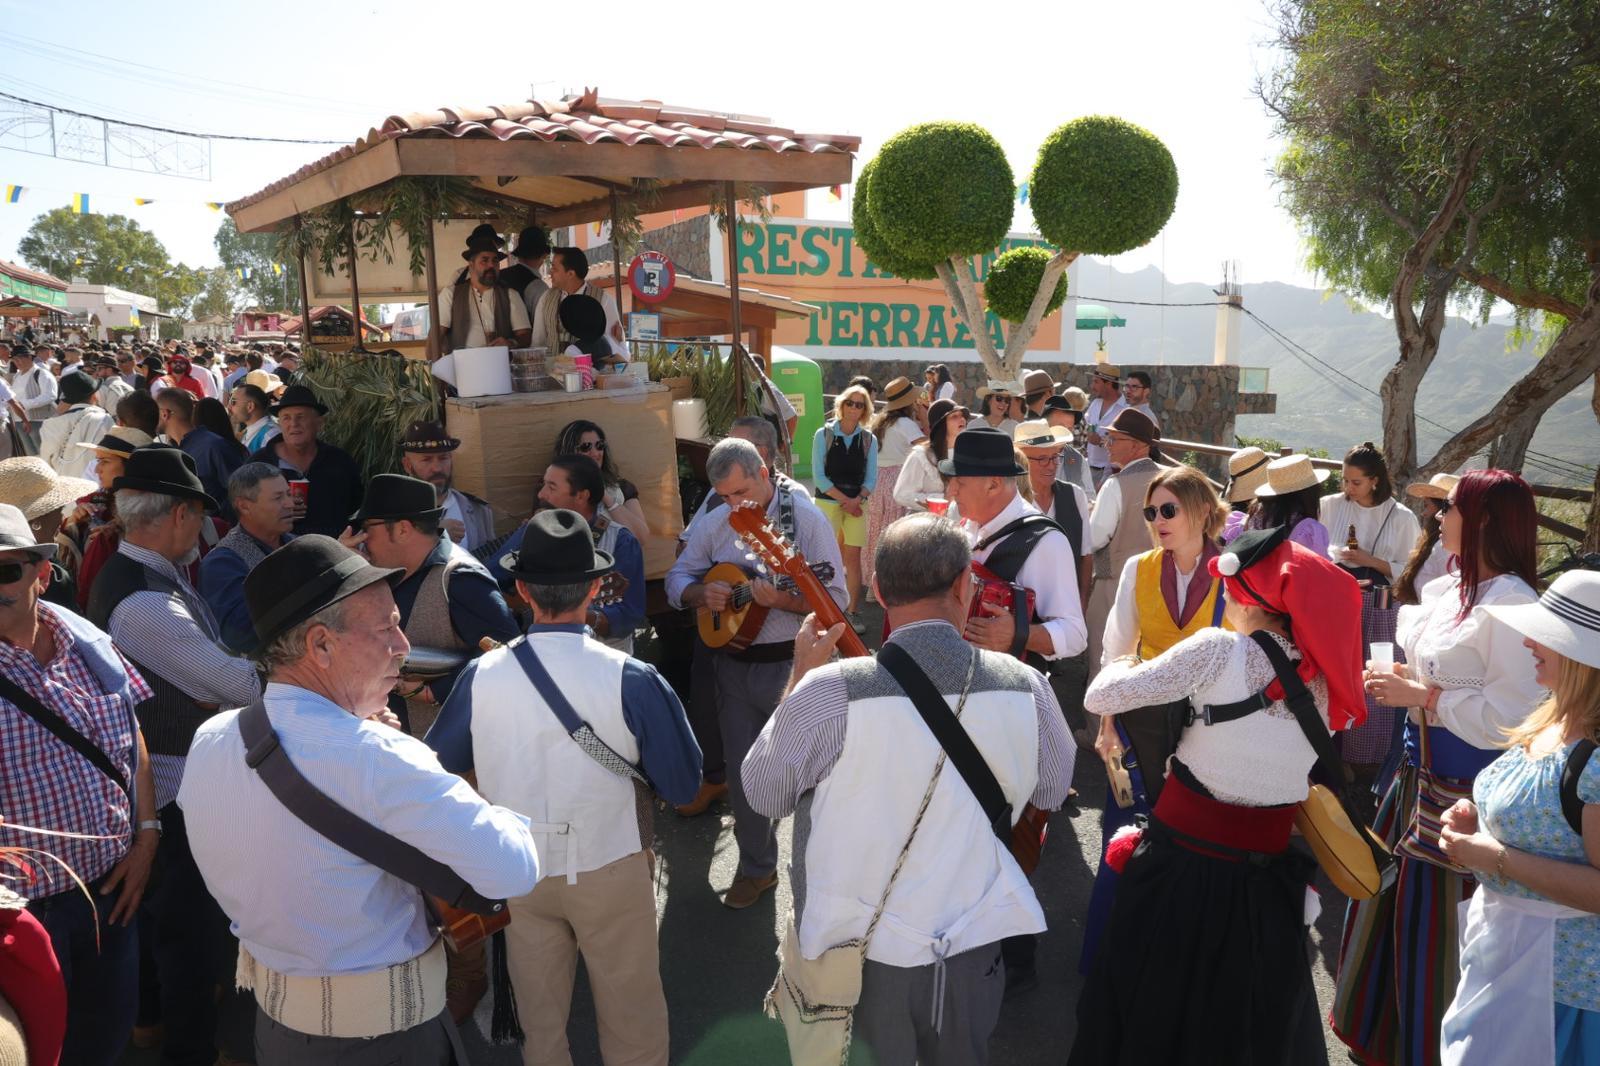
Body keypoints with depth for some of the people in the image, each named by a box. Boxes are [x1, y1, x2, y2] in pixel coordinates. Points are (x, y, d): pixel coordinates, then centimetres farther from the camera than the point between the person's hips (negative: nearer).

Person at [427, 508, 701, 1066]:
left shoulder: (482, 676, -15)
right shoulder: (629, 678, -23)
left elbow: (437, 767, 1)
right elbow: (682, 785, -14)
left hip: (520, 873, 3)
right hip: (610, 869, -2)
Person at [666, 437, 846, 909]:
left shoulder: (806, 519, -11)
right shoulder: (714, 524, 4)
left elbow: (835, 597, -14)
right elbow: (677, 578, 10)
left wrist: (780, 599, -29)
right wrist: (701, 593, -12)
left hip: (790, 662, -4)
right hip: (733, 663, 5)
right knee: (742, 772, 12)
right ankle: (757, 866, 31)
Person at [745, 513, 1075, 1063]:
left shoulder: (830, 692, -24)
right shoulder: (1024, 686, -14)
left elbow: (764, 794, -6)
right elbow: (1053, 792, 6)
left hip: (861, 951, -2)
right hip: (973, 946, 2)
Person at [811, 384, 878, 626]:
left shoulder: (869, 440, 6)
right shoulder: (824, 434, -1)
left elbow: (871, 479, 6)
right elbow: (819, 475, -6)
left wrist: (857, 500, -12)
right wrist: (844, 500, -13)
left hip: (857, 504, 2)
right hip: (827, 501, -2)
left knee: (853, 558, 0)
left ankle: (853, 612, 6)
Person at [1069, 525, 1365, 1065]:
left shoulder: (1218, 651, -17)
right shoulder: (1325, 677, -4)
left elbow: (1100, 699, -17)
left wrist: (1121, 665, 5)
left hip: (1182, 861, -4)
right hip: (1266, 874, 4)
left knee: (1151, 1010, 18)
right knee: (1250, 1022, 25)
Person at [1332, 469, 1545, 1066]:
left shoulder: (1510, 603, -22)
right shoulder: (1447, 591, 6)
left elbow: (1511, 716, -26)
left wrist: (1421, 696, -21)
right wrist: (1398, 678, 5)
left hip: (1463, 781, -9)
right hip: (1419, 763, 9)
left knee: (1432, 910, 5)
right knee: (1386, 889, 20)